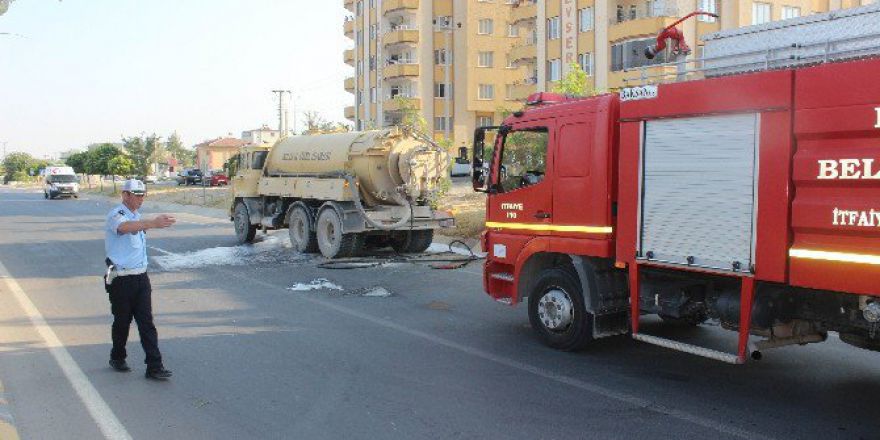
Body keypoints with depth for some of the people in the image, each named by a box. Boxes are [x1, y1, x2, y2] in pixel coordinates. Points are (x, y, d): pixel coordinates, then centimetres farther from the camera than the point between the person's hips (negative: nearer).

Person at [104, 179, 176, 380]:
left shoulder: (137, 216, 15)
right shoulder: (116, 215, -12)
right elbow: (124, 227, -38)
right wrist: (152, 223, -54)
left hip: (141, 277, 6)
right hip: (121, 279, -6)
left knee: (146, 322, 0)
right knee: (122, 321, 7)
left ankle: (154, 366, -2)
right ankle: (117, 358, 30)